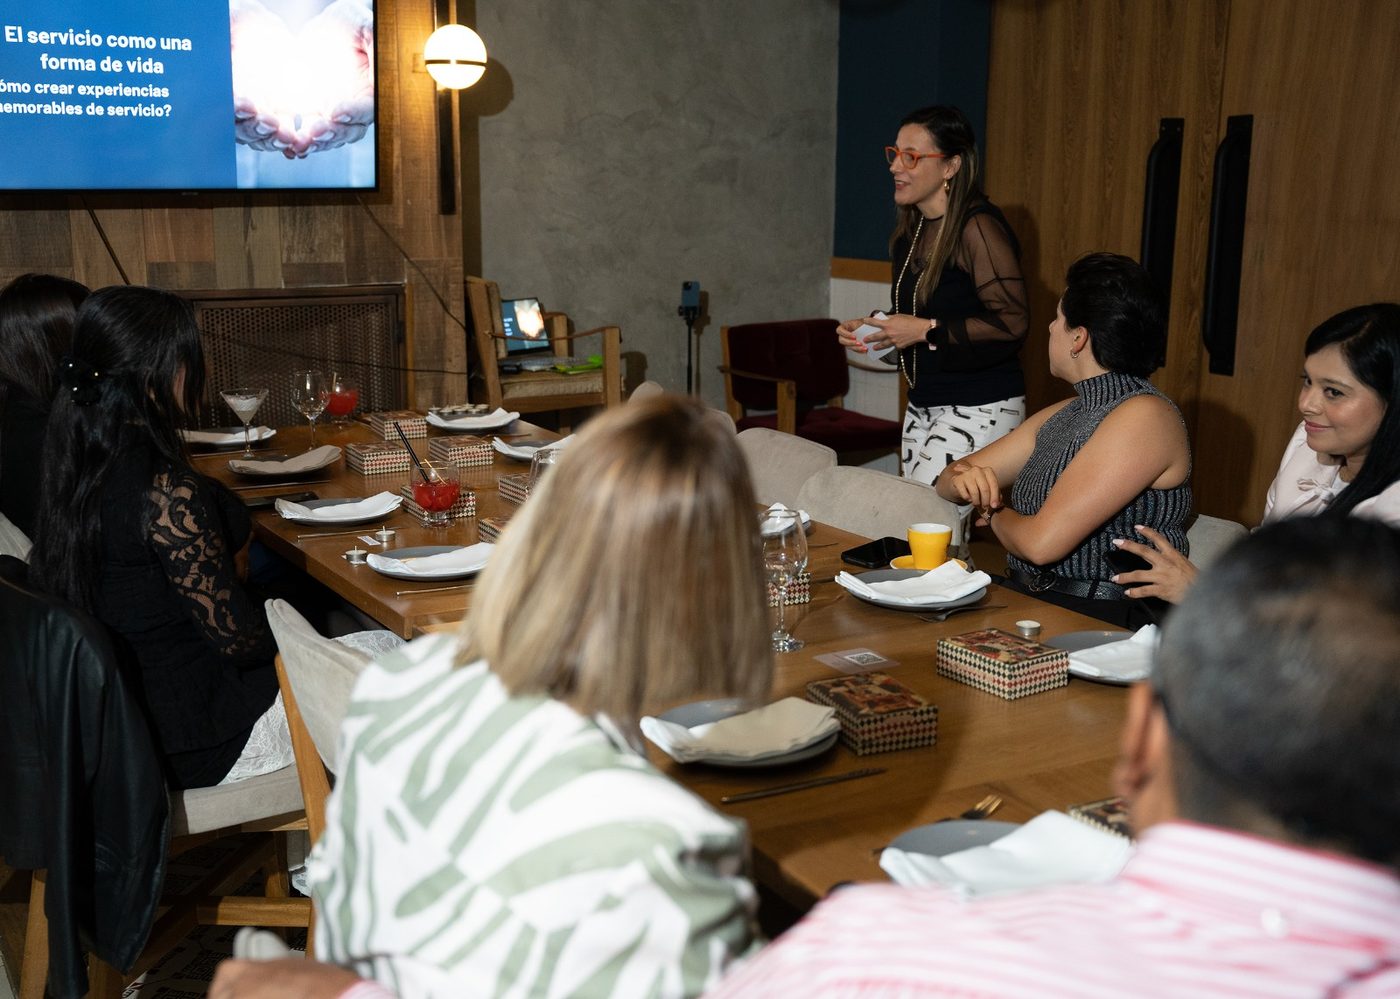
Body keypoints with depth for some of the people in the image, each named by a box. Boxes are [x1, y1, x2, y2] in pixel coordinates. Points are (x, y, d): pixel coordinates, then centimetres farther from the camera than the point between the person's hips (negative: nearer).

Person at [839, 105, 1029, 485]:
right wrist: (871, 328, 6)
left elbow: (1011, 322, -24)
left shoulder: (978, 228, -17)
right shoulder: (911, 231, 11)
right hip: (922, 407, 9)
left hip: (979, 410, -9)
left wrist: (928, 331, -22)